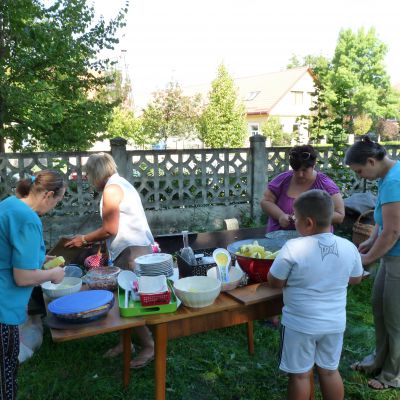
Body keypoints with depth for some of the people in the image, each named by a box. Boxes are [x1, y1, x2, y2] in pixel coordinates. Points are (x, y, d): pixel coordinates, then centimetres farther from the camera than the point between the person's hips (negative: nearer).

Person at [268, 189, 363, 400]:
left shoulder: (293, 248, -24)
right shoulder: (349, 247, -9)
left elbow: (274, 282, -12)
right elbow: (356, 278, 9)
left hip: (300, 324, -4)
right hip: (335, 323, 4)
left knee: (300, 374, 13)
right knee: (330, 370, 21)